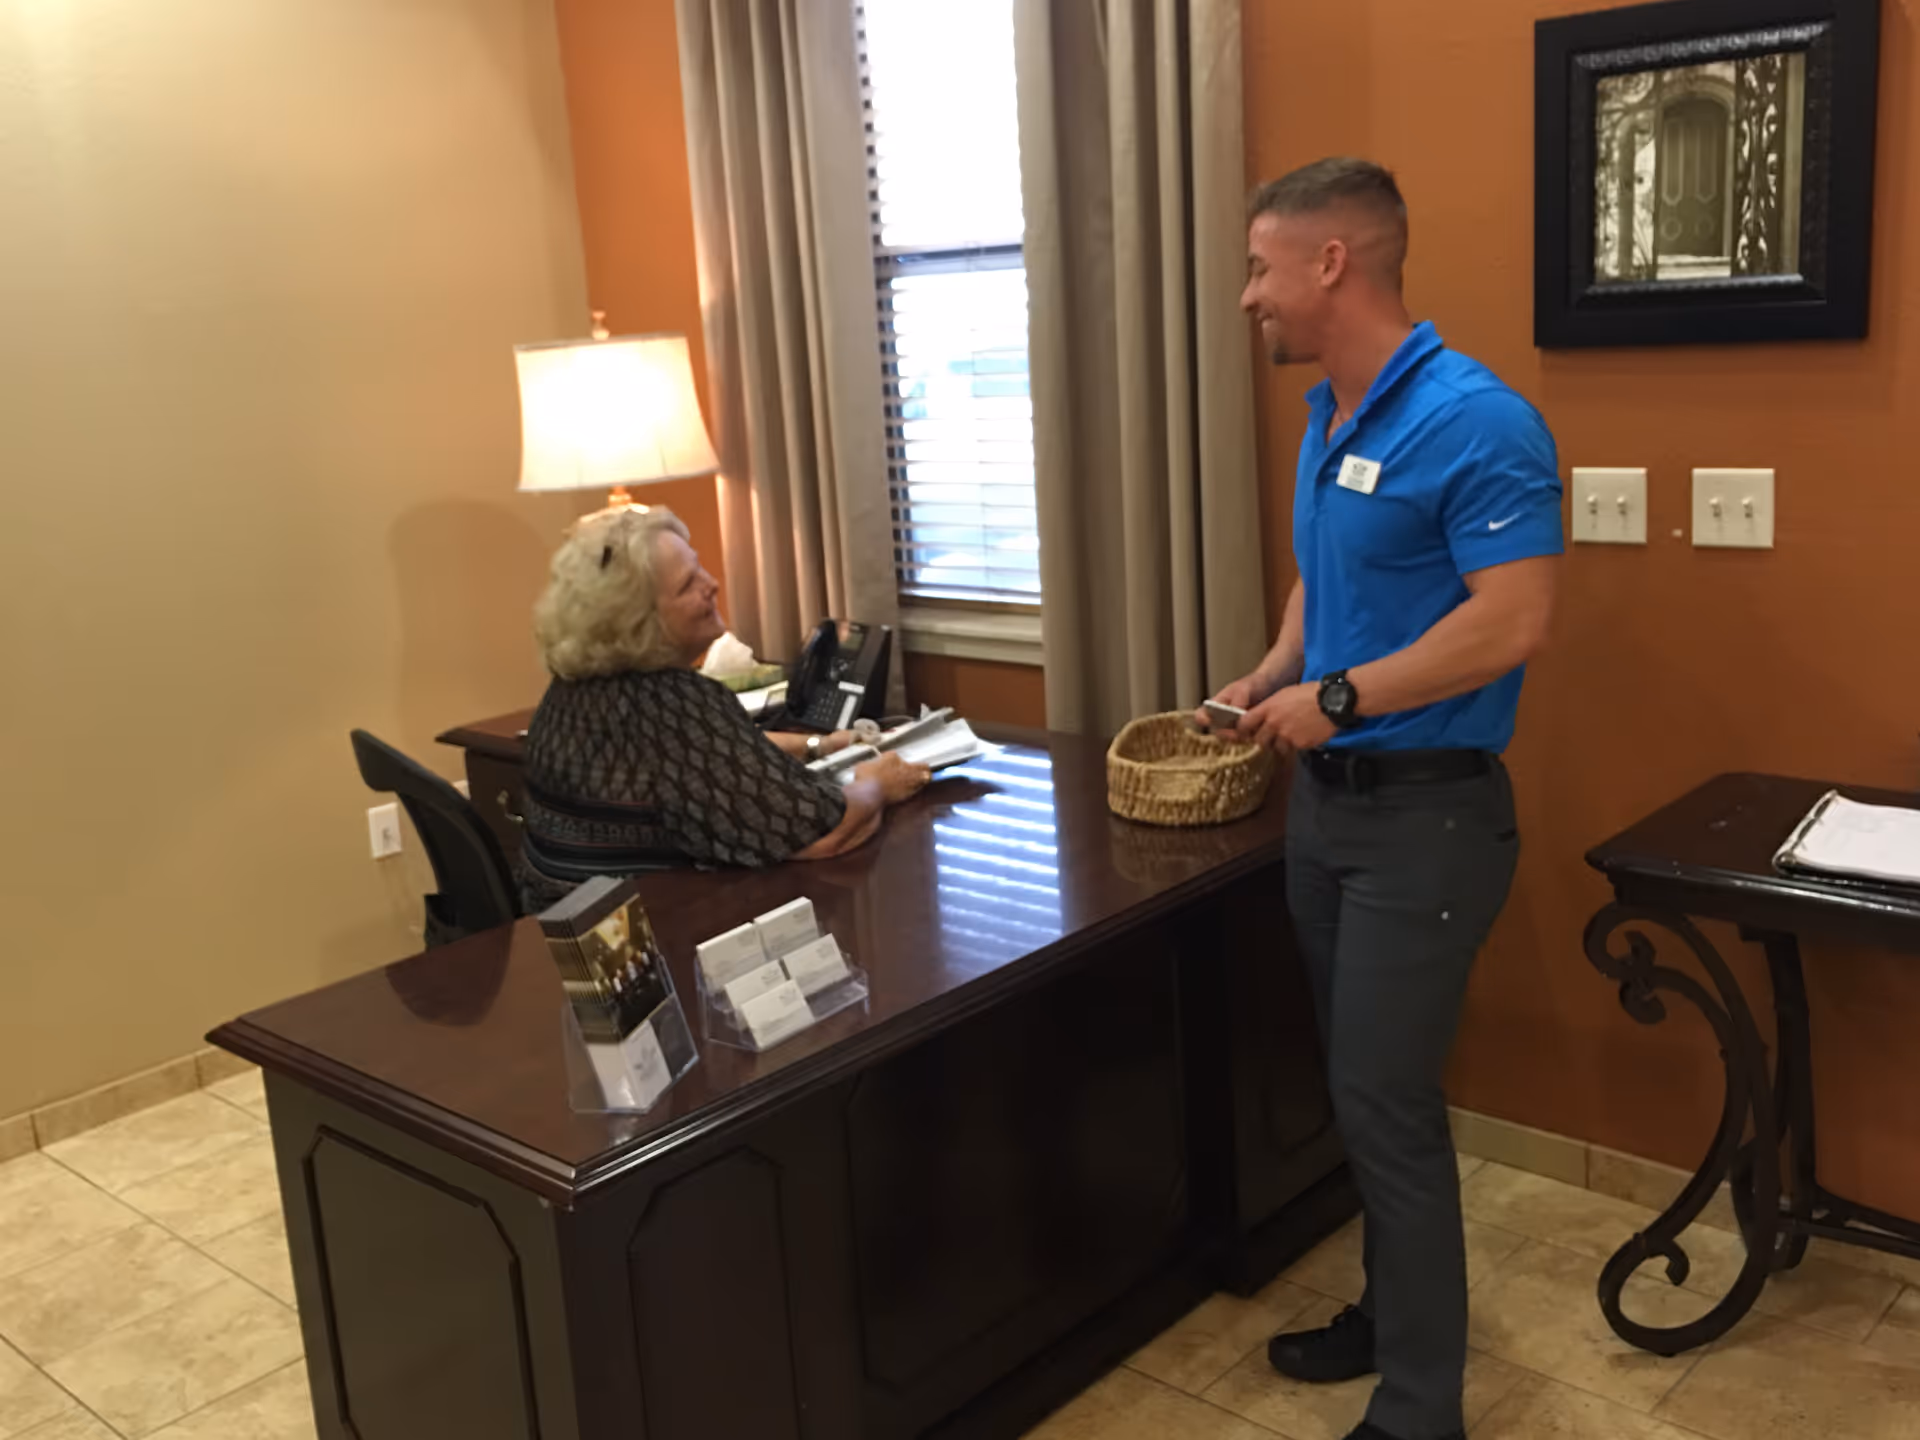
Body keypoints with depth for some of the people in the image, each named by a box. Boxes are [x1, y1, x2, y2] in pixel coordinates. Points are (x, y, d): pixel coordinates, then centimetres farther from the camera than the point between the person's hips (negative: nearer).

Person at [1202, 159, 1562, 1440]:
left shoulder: (1474, 421, -18)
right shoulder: (1325, 418, 10)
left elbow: (1513, 622, -24)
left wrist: (1336, 698, -19)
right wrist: (1272, 679, 5)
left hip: (1426, 813, -9)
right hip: (1326, 798, 9)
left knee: (1388, 1102, -3)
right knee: (1364, 1087, 17)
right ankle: (1398, 1312, 35)